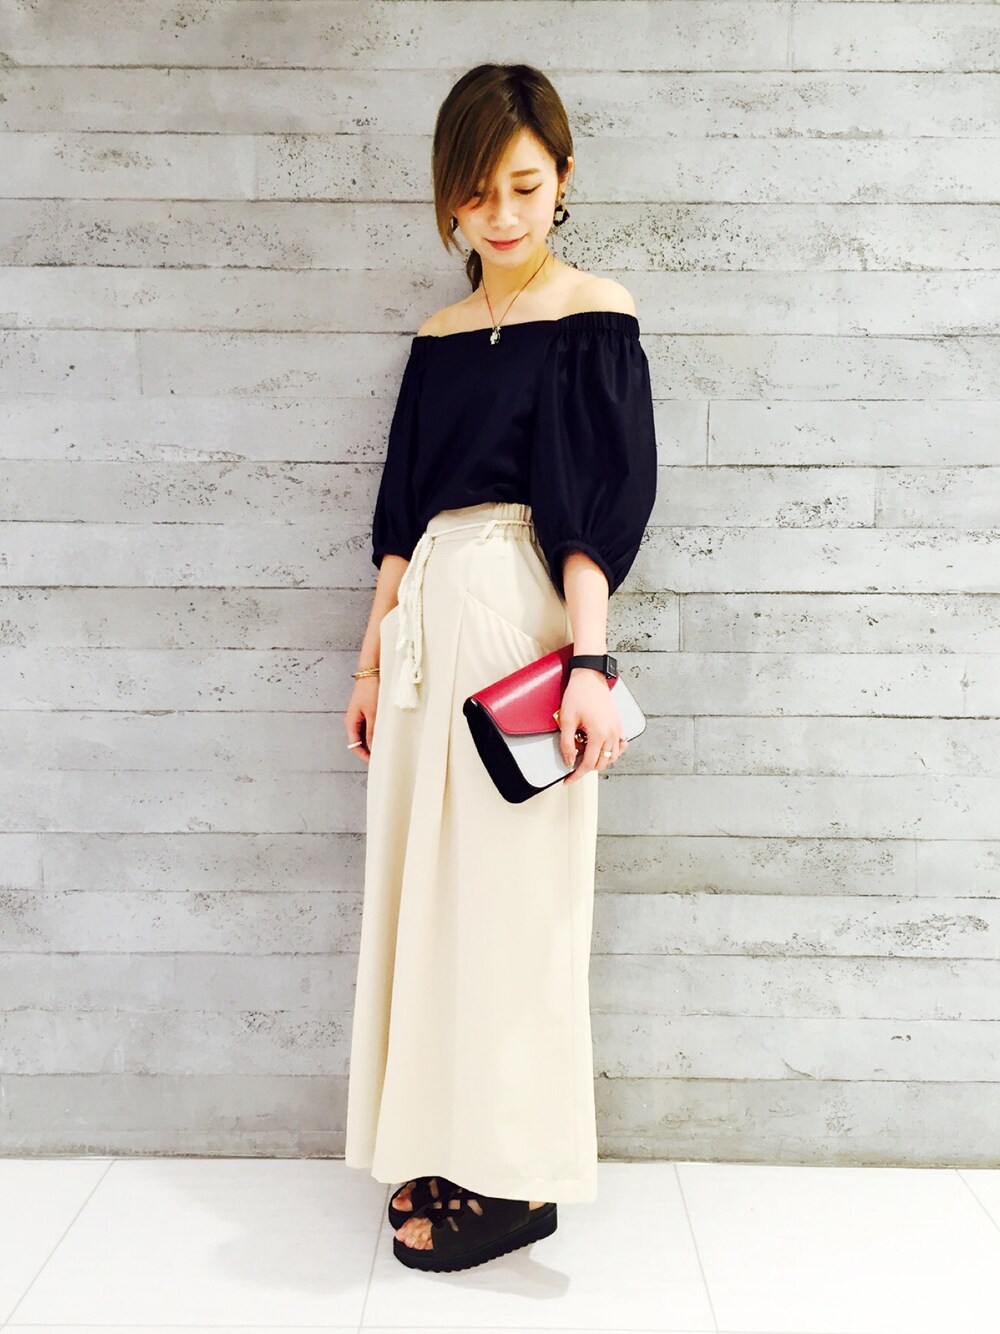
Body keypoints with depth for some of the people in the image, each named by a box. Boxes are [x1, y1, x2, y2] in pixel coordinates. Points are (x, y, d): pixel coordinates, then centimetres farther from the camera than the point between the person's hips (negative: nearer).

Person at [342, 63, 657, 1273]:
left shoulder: (593, 313, -1)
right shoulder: (440, 339, 16)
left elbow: (598, 501, -9)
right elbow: (404, 509, 16)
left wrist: (589, 658, -19)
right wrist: (373, 657, 15)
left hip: (521, 619, -6)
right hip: (429, 621, 7)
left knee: (513, 887, -2)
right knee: (429, 883, 9)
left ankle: (518, 1179, 12)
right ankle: (446, 1147, 24)